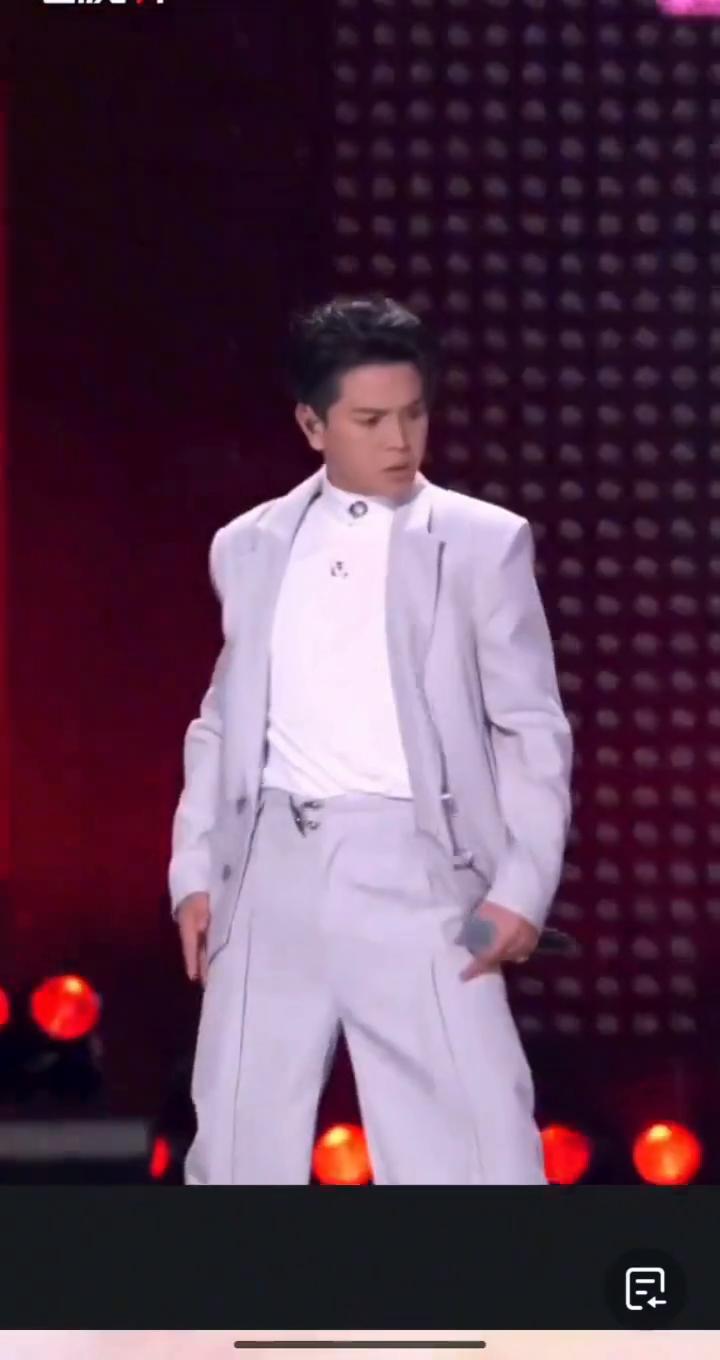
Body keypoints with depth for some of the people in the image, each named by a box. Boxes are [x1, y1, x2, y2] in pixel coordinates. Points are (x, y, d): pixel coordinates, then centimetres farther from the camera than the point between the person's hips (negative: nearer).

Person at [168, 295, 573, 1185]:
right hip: (273, 869, 3)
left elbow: (533, 728, 2)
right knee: (237, 1144, 8)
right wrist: (195, 871, 9)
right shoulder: (250, 546, 12)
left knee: (475, 1146, -7)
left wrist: (524, 885, -7)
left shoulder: (483, 542, 3)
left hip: (410, 868, -3)